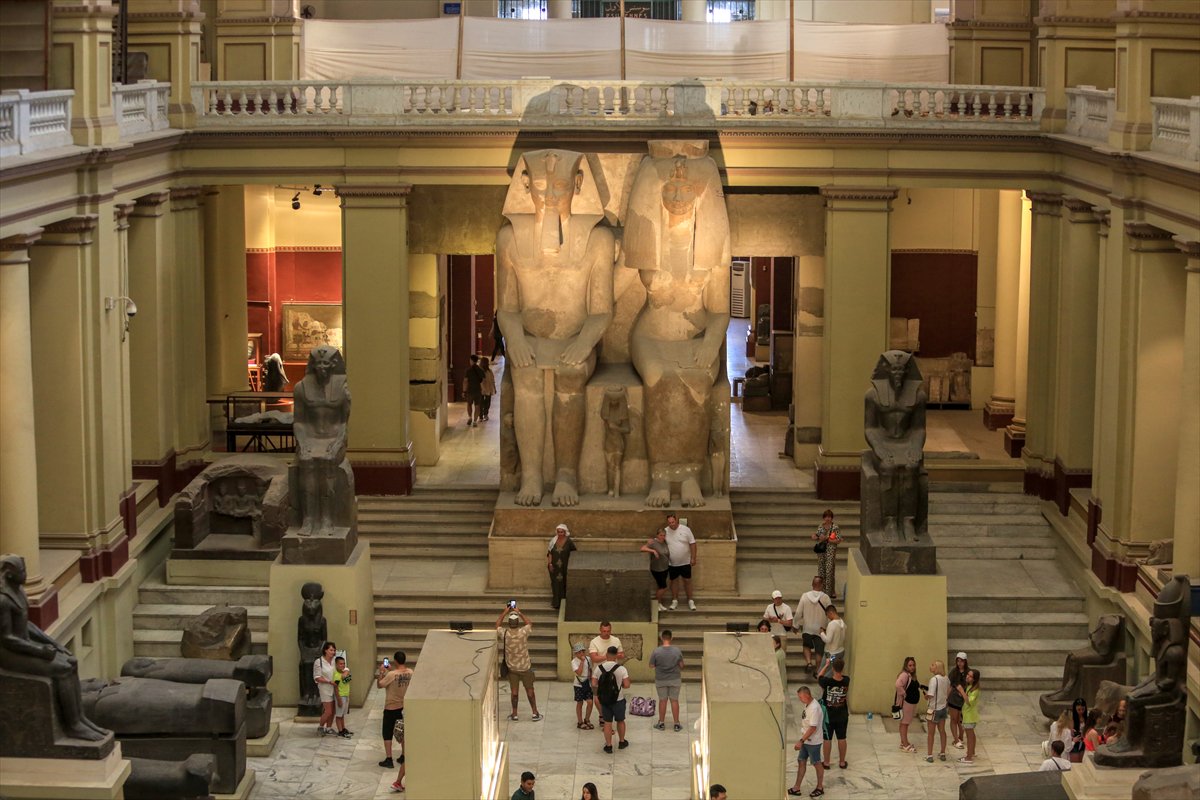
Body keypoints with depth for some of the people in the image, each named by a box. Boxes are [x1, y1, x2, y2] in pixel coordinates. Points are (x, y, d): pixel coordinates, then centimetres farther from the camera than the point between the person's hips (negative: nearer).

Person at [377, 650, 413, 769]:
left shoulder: (391, 674, -23)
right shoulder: (410, 673, -6)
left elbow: (379, 685, -12)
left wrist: (381, 672, -4)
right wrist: (391, 670, 14)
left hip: (391, 708, -5)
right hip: (404, 707, 5)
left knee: (387, 734, 5)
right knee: (403, 732, 18)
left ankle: (388, 759, 4)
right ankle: (403, 757, 24)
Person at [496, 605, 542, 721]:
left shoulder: (504, 633, -16)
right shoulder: (523, 632, -19)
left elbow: (497, 625, 7)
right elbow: (530, 624, 5)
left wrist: (504, 612, 9)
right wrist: (519, 613, 8)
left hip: (512, 667, 1)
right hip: (525, 667, -1)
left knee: (514, 690, 11)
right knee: (530, 690, 10)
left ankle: (514, 714, 18)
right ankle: (535, 713, 15)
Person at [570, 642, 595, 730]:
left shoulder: (588, 659, 1)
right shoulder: (574, 662, -14)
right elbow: (579, 672, -26)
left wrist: (592, 680, 7)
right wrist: (582, 661, -23)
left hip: (587, 684, 4)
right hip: (578, 685, -4)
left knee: (590, 702, -3)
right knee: (579, 703, 5)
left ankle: (587, 720, 17)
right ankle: (580, 722, 18)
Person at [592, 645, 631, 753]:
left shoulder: (598, 668, -8)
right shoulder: (621, 669, -15)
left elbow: (594, 685, -9)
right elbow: (626, 685, -18)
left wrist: (596, 693, 11)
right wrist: (620, 685, 5)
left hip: (604, 700, 1)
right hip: (618, 700, -1)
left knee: (607, 722, 10)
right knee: (620, 721, 18)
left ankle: (608, 745, 13)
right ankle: (622, 742, 33)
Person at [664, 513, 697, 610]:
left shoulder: (685, 530, -10)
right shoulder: (665, 531, -5)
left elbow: (692, 544, -7)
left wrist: (693, 558, -9)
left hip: (685, 562, -1)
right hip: (672, 563, 1)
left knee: (687, 581, 7)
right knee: (674, 581, 11)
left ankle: (690, 601, 18)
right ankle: (675, 601, 23)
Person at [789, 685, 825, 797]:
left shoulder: (814, 708, -27)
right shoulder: (808, 704, 2)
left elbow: (813, 728, -27)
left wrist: (801, 741, -26)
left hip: (813, 742, -9)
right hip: (806, 740, 9)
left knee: (817, 764, 8)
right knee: (801, 762, 12)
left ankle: (820, 788, 24)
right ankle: (796, 788, 19)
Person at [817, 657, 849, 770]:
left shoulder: (827, 681, -26)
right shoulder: (846, 681, -19)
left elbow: (819, 678, -4)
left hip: (828, 715, -2)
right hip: (842, 715, 2)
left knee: (827, 739, 12)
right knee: (842, 738, 16)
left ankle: (826, 763, 23)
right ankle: (842, 762, 28)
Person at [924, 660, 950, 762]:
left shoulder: (934, 679, -23)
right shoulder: (946, 678, -2)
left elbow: (930, 695, -27)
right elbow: (948, 692, 10)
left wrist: (925, 695, -6)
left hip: (934, 709, -6)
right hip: (943, 707, 6)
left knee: (931, 733, 6)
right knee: (942, 731, 16)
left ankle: (929, 755, 10)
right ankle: (942, 754, 24)